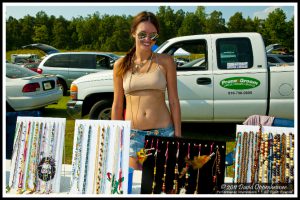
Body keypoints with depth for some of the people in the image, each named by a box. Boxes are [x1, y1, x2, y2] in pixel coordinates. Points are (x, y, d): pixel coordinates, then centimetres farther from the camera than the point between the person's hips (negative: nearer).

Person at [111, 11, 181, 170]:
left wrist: (178, 135, -1)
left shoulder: (165, 61, 0)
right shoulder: (121, 65, 3)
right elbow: (117, 105, 7)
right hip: (132, 134, 1)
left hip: (163, 132, -1)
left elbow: (174, 101, 1)